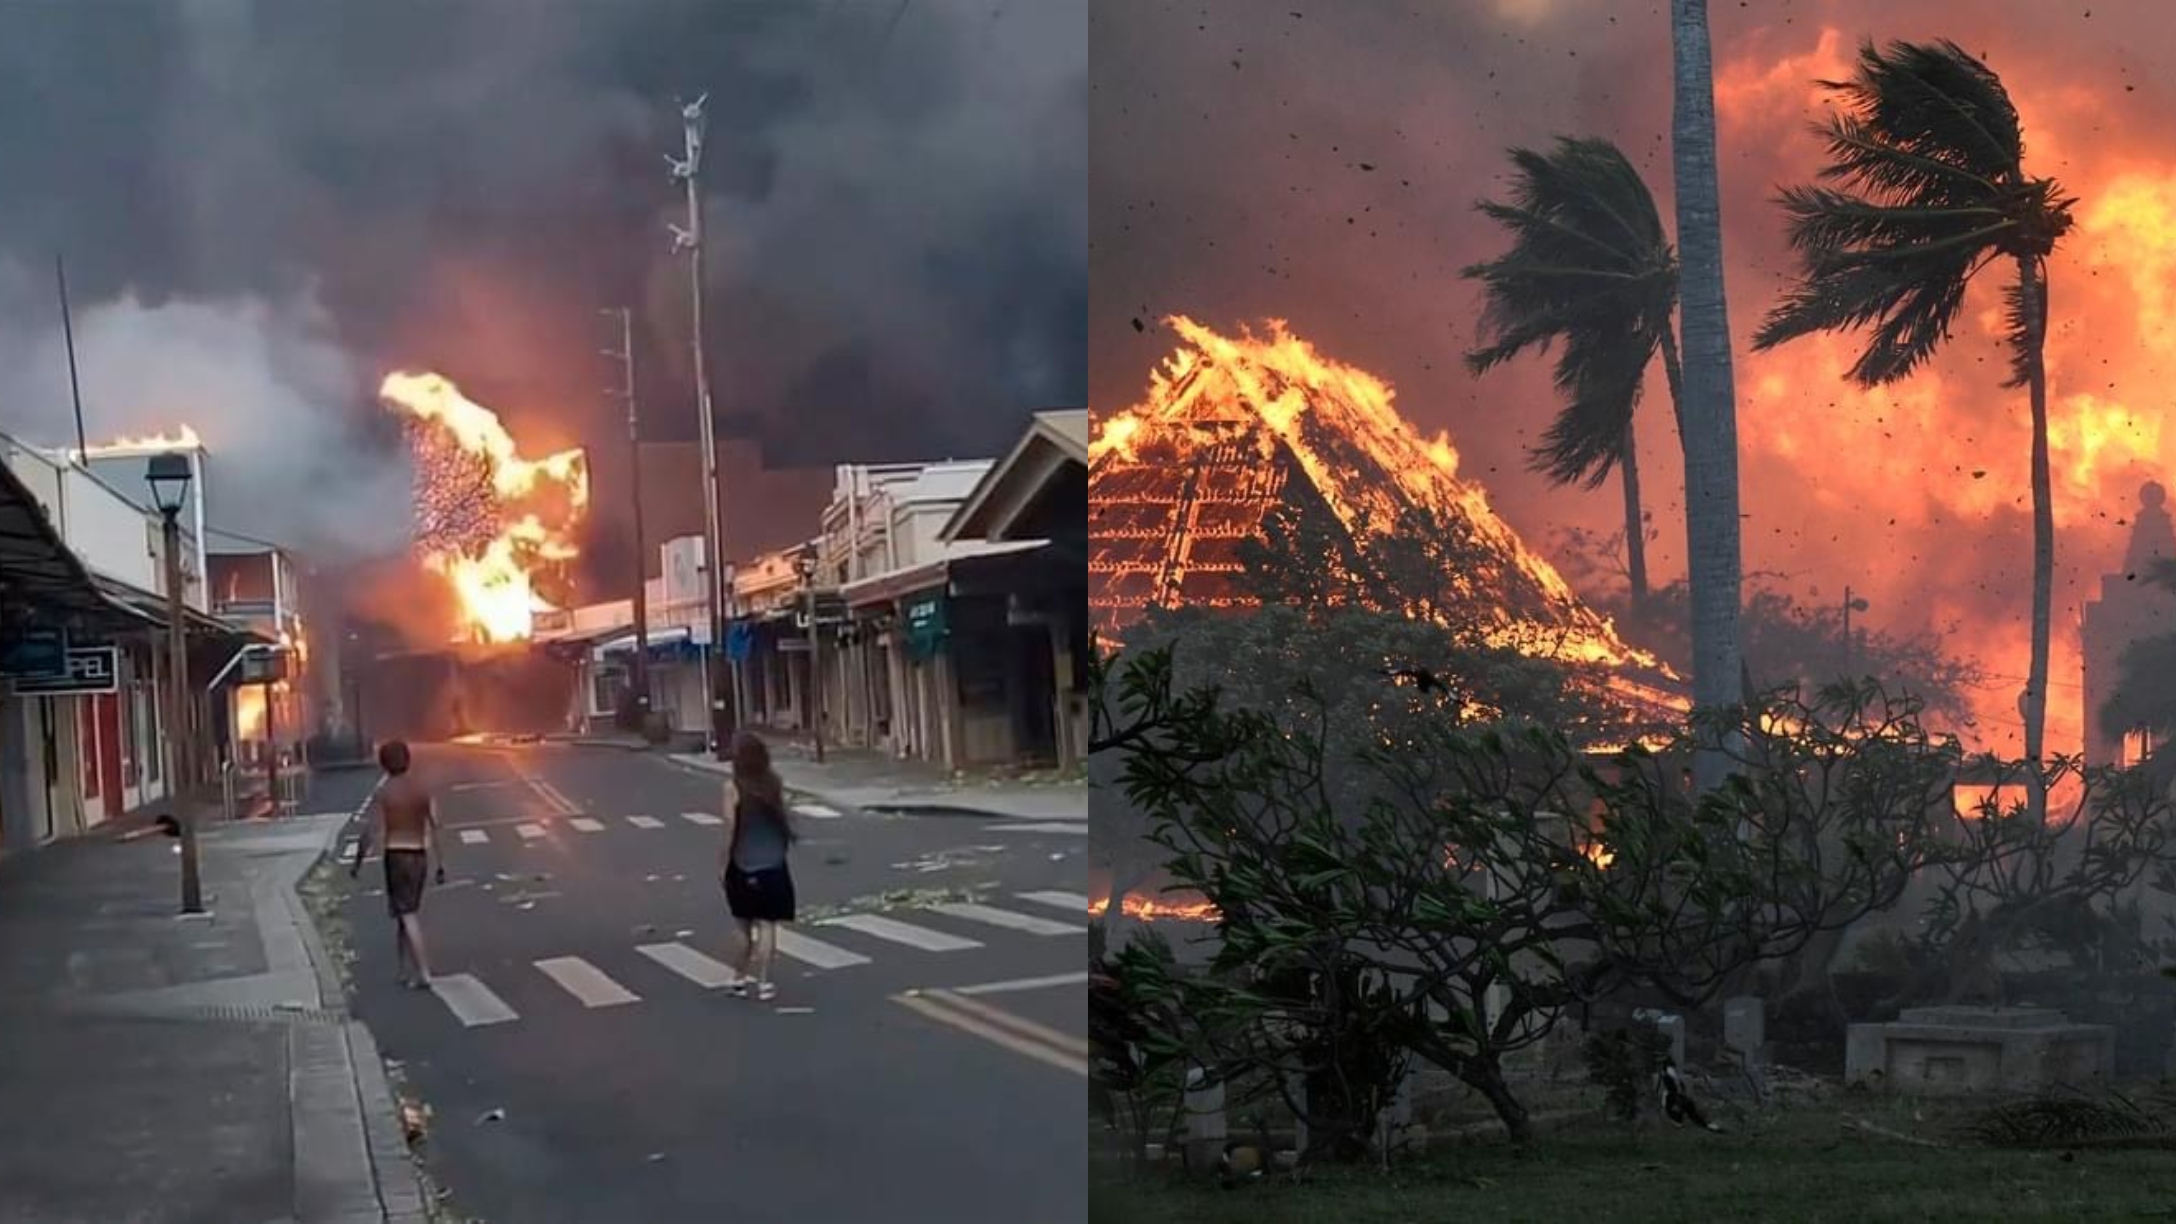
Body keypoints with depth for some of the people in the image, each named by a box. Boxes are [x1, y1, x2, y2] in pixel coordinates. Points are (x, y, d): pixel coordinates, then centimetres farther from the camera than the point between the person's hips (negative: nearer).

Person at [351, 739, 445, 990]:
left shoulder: (383, 792, -9)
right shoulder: (423, 789, 2)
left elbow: (370, 831, -9)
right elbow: (434, 828, 0)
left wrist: (357, 863, 3)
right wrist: (440, 864, 4)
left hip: (395, 856, -4)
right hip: (419, 856, 4)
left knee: (408, 916, -3)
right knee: (406, 912, 18)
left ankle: (424, 974, -10)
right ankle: (404, 970, 22)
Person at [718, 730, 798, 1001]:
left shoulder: (733, 788, -11)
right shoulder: (774, 782, -4)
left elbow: (730, 829, -11)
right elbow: (784, 818, 6)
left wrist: (721, 866, -3)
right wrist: (791, 835, 27)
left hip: (742, 866, -1)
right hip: (772, 864, 1)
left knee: (745, 927, 12)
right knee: (767, 925, 3)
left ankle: (740, 979, 20)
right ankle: (763, 982, 0)